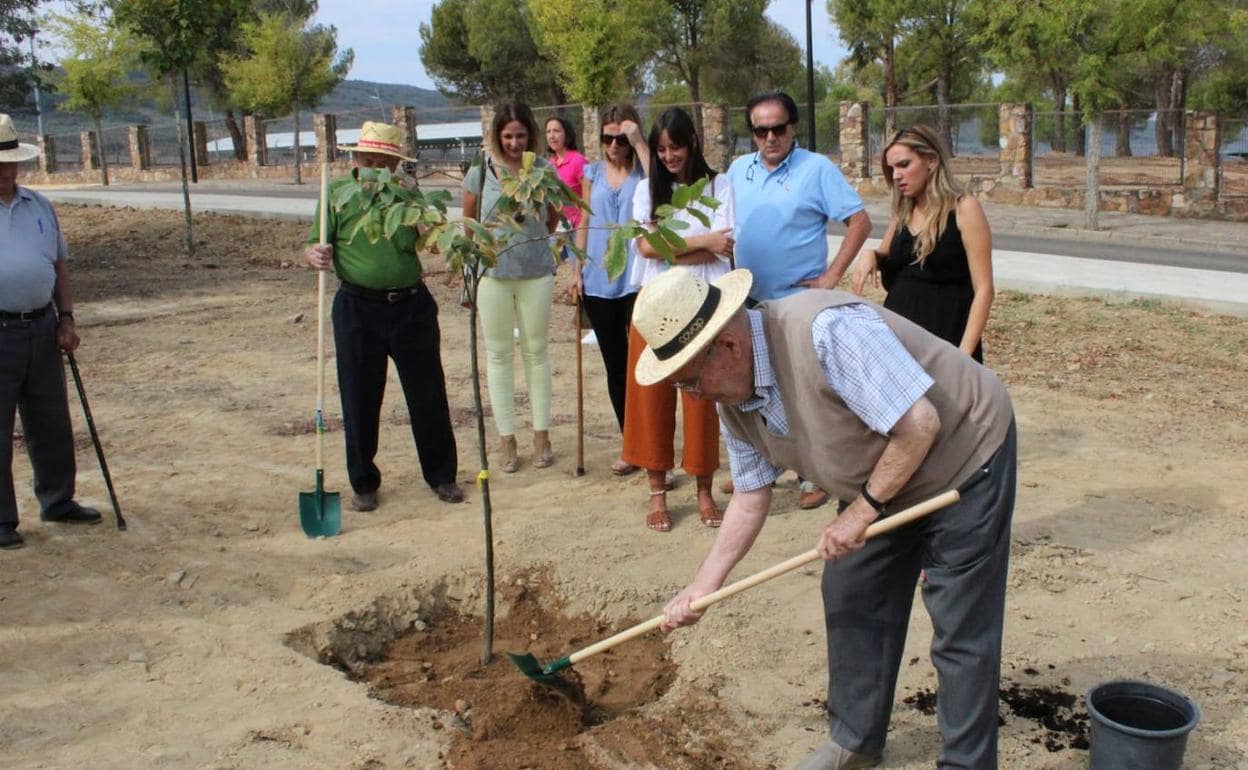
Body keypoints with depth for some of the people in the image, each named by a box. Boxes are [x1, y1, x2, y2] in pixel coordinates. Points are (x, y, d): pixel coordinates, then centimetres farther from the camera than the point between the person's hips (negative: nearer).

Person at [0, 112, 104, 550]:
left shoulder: (39, 206, 11)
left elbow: (59, 265, 17)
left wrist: (66, 320, 9)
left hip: (41, 328, 5)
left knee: (51, 426, 15)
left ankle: (57, 502, 30)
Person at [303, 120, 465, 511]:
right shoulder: (338, 193, 1)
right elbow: (313, 247, -1)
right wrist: (315, 255, -25)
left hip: (412, 306, 1)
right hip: (358, 308, -1)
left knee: (429, 397, 7)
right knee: (360, 401, 7)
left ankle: (442, 475, 24)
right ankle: (363, 483, 23)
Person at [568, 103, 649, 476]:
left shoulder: (642, 171, 0)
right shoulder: (593, 173, 12)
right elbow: (585, 223, 15)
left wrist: (639, 144, -19)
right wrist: (577, 270, 8)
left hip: (637, 280, -5)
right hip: (598, 283, 5)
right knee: (615, 366, 12)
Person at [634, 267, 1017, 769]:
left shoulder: (827, 331, -36)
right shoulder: (730, 396, -7)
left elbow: (919, 425, -32)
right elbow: (751, 496, 3)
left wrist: (862, 510, -22)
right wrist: (702, 587, -2)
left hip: (964, 457, -8)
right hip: (879, 483, 8)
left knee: (961, 632, -2)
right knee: (851, 602, 14)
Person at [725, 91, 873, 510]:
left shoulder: (817, 169, -8)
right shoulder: (738, 170, 8)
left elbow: (860, 222, -10)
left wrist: (832, 276, -14)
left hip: (798, 302, -5)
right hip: (748, 302, 6)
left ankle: (814, 476, 12)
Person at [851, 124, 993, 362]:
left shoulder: (964, 208, -8)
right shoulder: (903, 213, 10)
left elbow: (983, 289, -12)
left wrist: (964, 353, -20)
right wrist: (869, 255, 1)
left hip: (947, 335, -6)